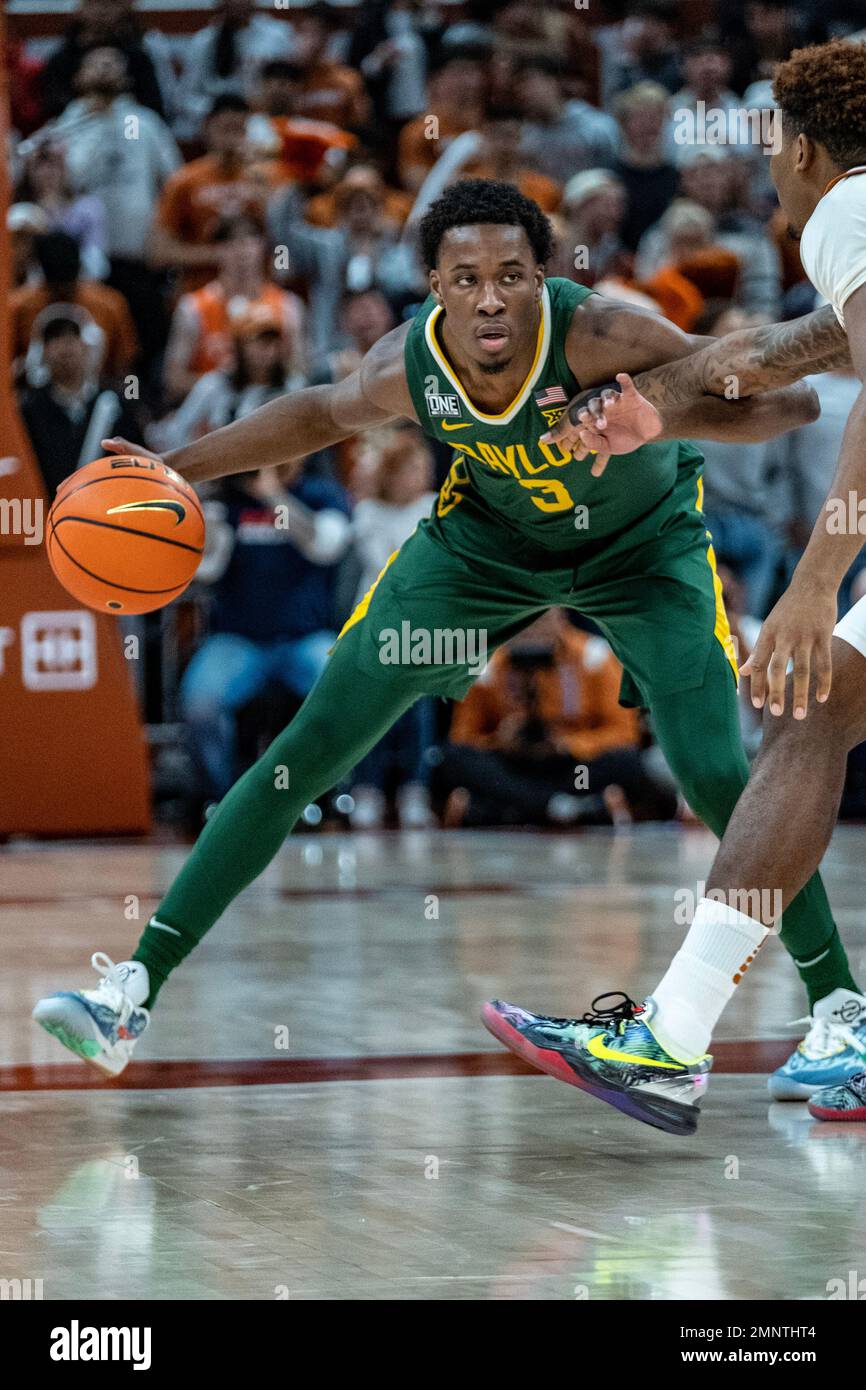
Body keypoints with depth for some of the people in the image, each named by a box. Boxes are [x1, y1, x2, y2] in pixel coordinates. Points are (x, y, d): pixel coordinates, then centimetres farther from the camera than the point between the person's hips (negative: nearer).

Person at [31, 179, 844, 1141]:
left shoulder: (600, 339, -38)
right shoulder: (405, 368, -26)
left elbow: (789, 398, -36)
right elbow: (327, 413, 0)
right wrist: (173, 471, -3)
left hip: (643, 544, -3)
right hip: (489, 536, 3)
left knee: (715, 777, -19)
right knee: (311, 748, -5)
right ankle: (136, 990, 0)